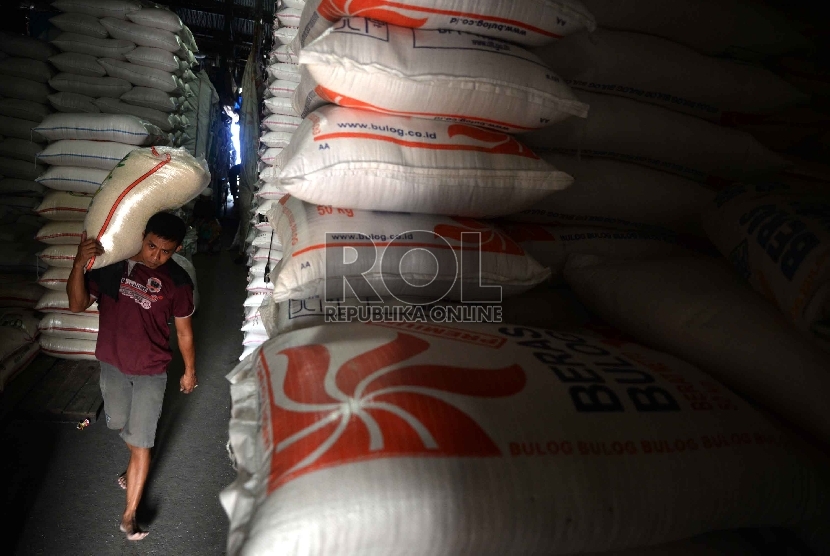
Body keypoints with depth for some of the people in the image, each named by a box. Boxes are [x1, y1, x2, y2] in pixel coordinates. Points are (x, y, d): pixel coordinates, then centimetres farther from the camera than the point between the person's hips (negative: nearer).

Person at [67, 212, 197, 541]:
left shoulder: (177, 280, -17)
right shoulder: (110, 263, -13)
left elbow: (183, 331, -6)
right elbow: (78, 305, -16)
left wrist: (189, 371, 4)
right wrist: (79, 264, -32)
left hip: (151, 372, -3)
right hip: (112, 365, 3)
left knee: (140, 442, 3)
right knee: (118, 423, 24)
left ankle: (129, 515, 19)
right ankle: (136, 462, 57)